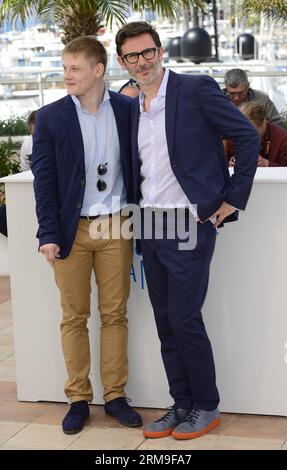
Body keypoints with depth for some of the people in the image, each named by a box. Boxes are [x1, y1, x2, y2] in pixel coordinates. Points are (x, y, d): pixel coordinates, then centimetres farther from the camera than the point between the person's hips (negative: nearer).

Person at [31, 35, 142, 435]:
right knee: (74, 317, 6)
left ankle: (115, 396, 18)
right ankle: (78, 399, 17)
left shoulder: (128, 110, 1)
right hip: (71, 230, -1)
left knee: (115, 314, 7)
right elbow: (44, 180, -2)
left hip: (116, 226, 1)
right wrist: (48, 234, -9)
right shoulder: (51, 117, -2)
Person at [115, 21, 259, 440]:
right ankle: (182, 406, 21)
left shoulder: (197, 90, -8)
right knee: (165, 322, 9)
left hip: (190, 222, -6)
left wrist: (233, 200, -9)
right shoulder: (132, 107, 12)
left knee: (184, 319, -5)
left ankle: (206, 407, 13)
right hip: (150, 227, 7)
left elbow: (248, 136, -8)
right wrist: (139, 211, 12)